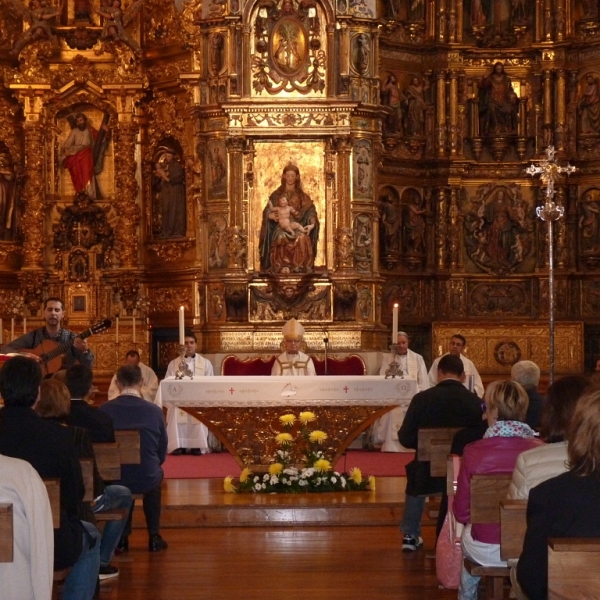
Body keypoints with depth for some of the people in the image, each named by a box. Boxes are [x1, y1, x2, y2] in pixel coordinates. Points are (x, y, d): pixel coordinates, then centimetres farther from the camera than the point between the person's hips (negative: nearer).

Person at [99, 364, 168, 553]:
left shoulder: (104, 410, -11)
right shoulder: (154, 411, -11)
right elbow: (162, 452, 2)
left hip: (113, 479, 1)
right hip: (147, 479, -1)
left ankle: (122, 537, 33)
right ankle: (154, 536, 33)